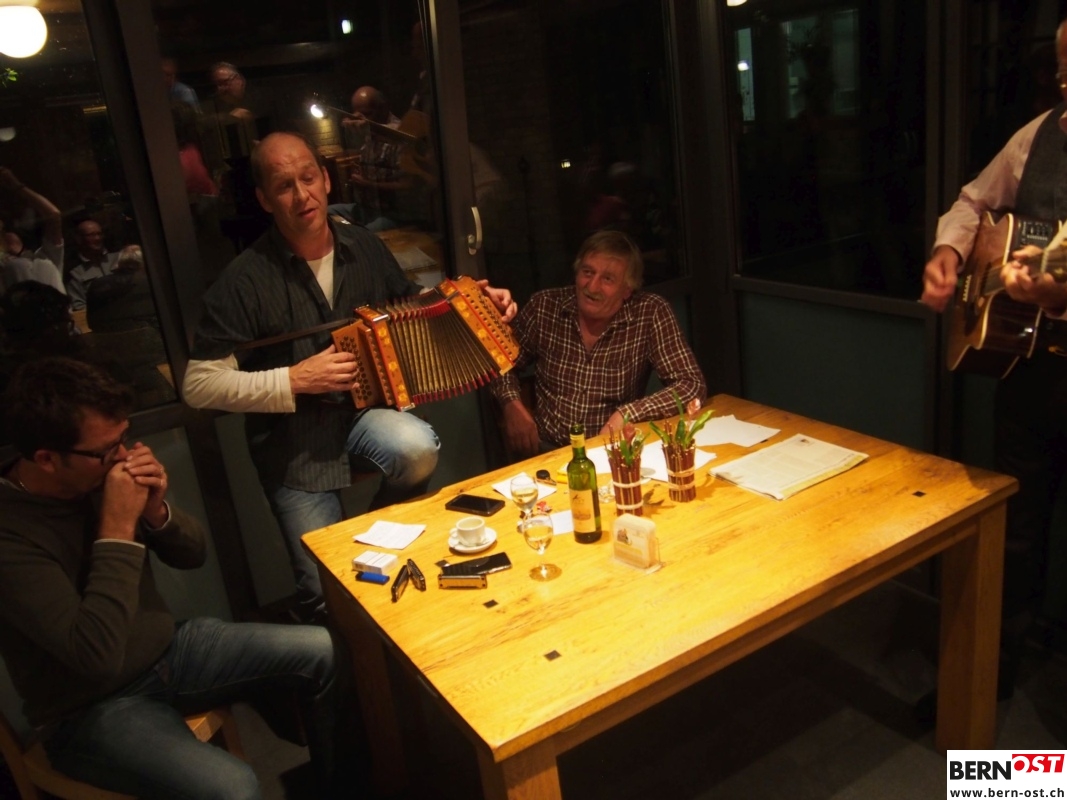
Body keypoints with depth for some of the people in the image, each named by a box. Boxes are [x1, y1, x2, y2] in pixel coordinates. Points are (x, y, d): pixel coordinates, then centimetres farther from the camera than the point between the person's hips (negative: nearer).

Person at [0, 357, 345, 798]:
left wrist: (156, 511, -18)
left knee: (326, 654, -3)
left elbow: (192, 555, 3)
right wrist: (118, 526, -31)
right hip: (93, 708, -6)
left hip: (169, 649, 7)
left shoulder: (101, 472, -7)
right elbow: (98, 656, -32)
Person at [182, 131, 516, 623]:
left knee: (419, 448, -31)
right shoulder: (246, 279, -14)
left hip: (362, 411, 3)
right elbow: (199, 386, -15)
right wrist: (295, 380, -23)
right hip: (293, 440, -3)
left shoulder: (365, 248, 0)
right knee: (329, 593, -10)